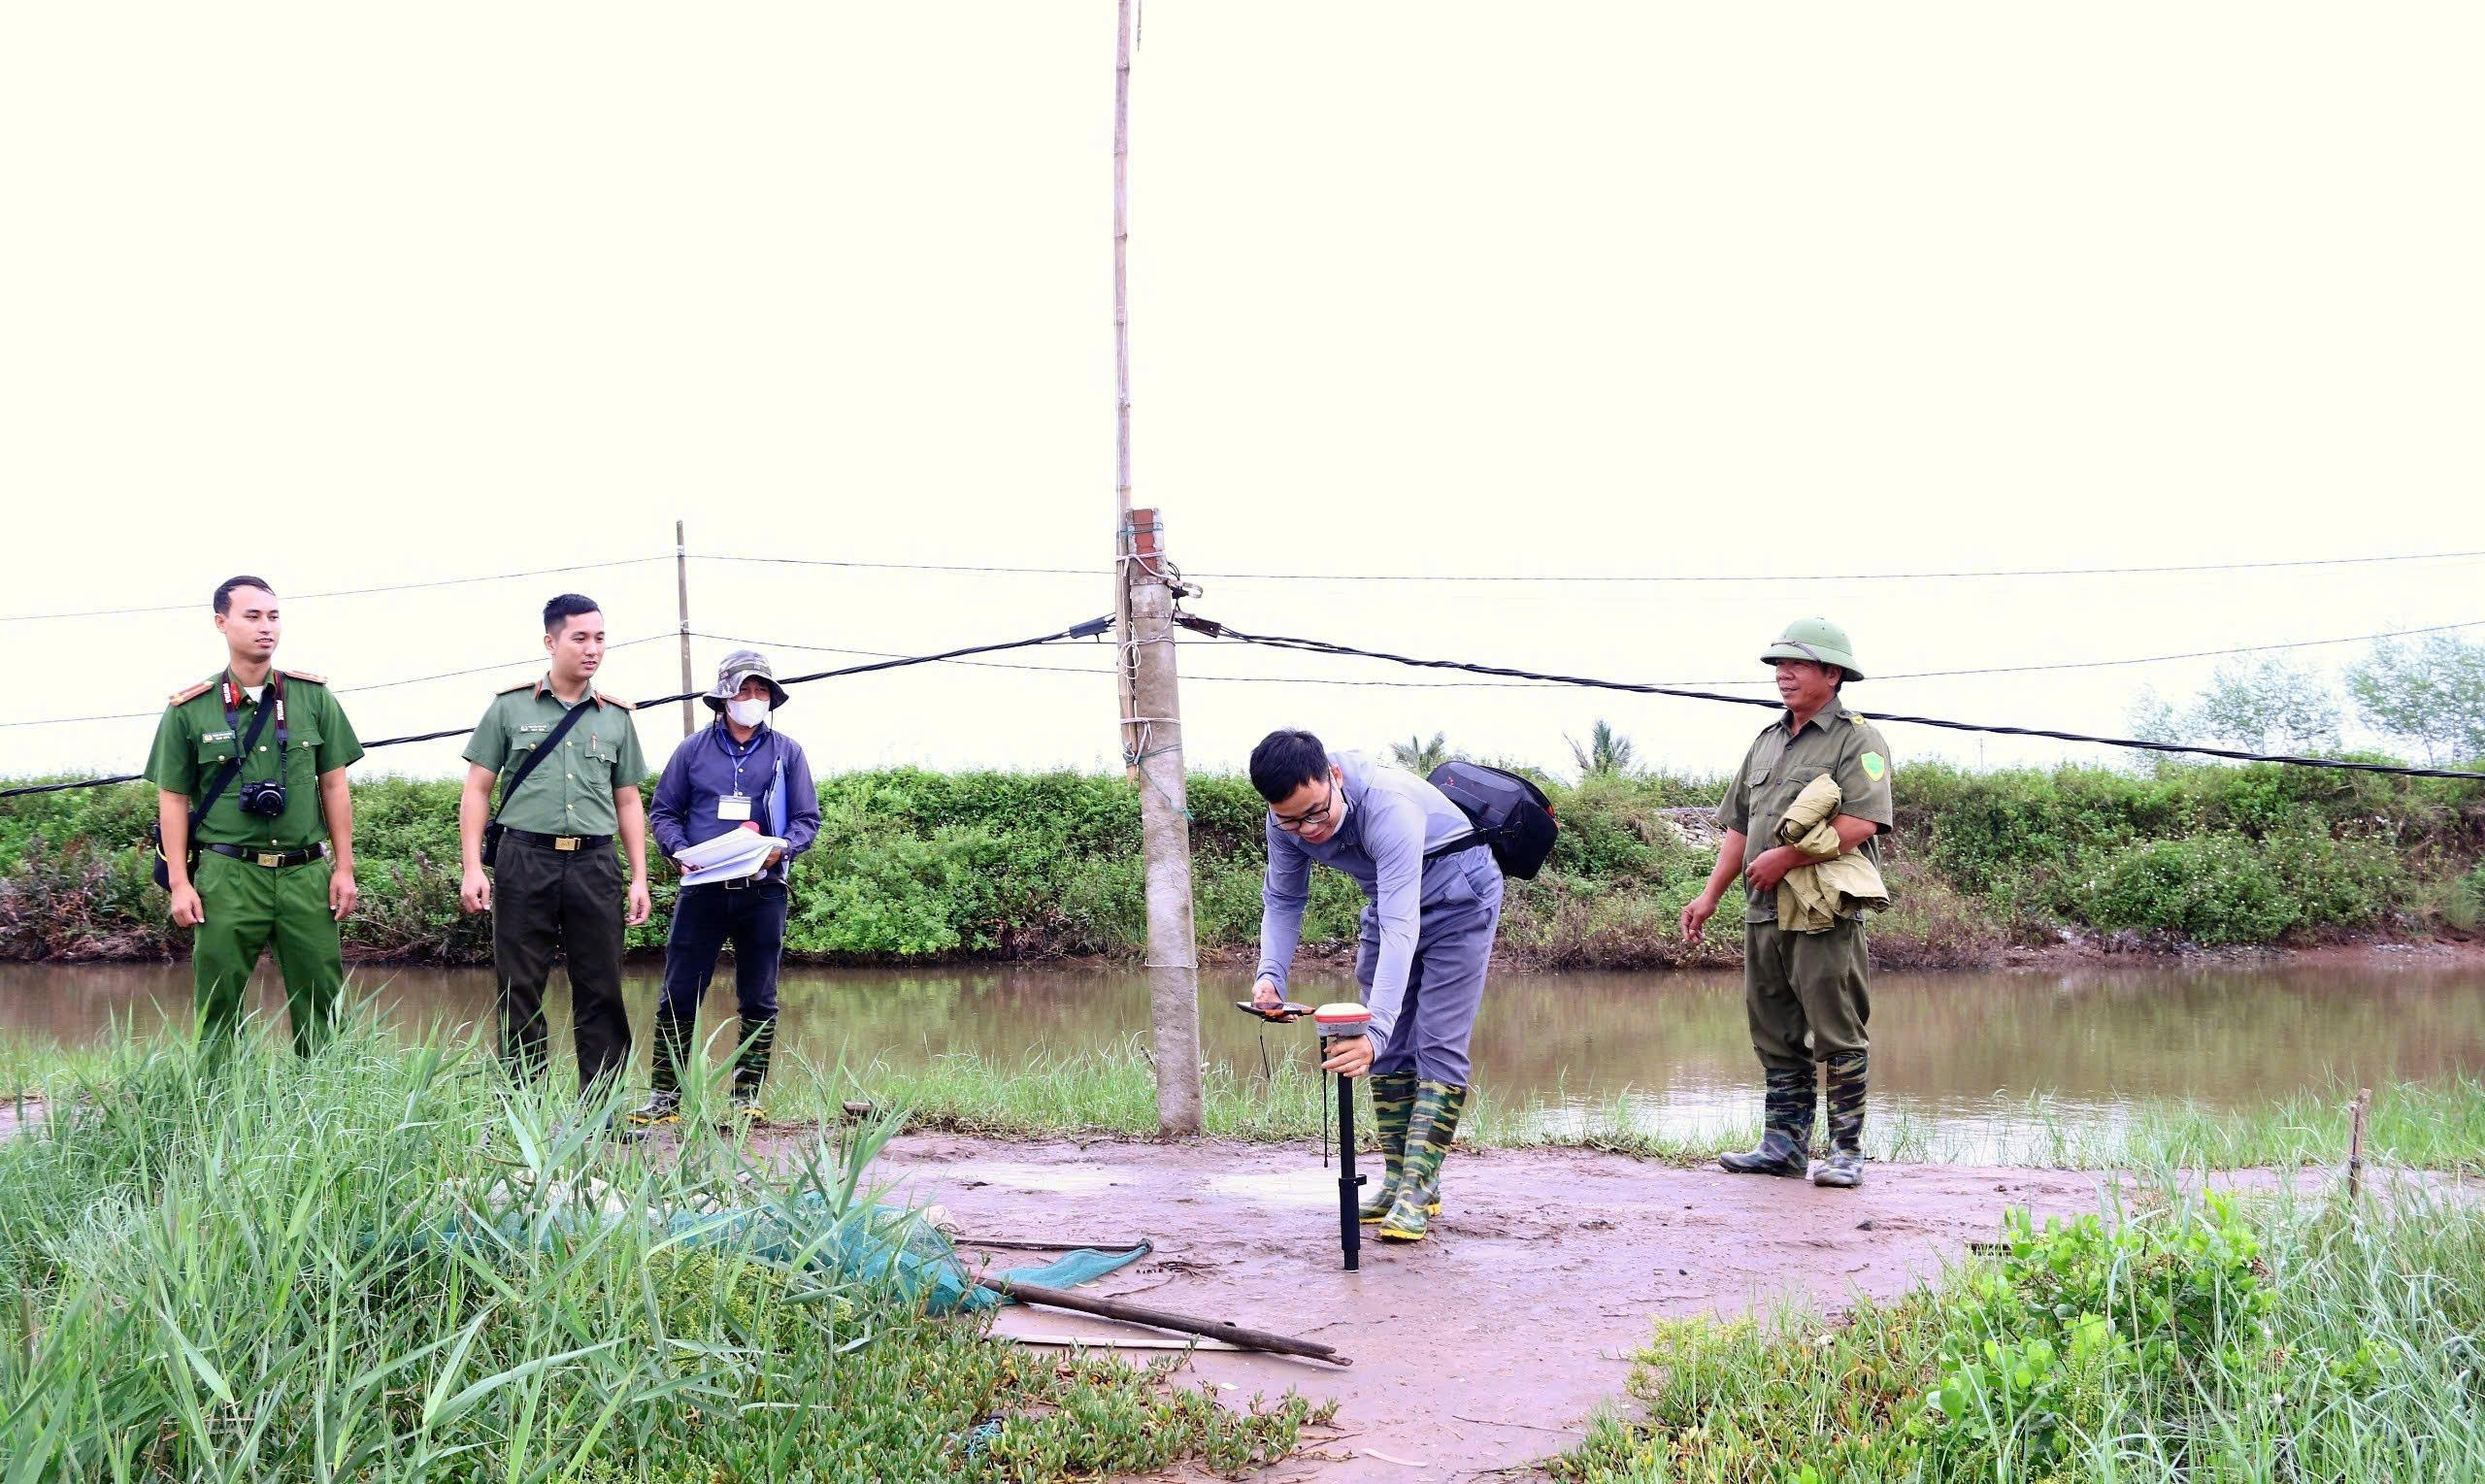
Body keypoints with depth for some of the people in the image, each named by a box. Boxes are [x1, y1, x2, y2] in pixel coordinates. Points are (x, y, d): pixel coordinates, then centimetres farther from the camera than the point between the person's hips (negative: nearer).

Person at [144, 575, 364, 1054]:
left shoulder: (313, 698, 8)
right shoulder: (189, 710, 3)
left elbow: (334, 786, 10)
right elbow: (173, 799, 6)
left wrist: (344, 869, 6)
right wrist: (179, 883, -1)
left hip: (306, 873, 1)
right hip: (227, 875, -1)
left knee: (321, 1009, 2)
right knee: (218, 1011, 1)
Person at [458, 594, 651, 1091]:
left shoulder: (616, 717, 14)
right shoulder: (510, 708, 6)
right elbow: (477, 792, 6)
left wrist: (639, 878, 10)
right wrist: (473, 868, -4)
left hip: (595, 863, 2)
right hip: (525, 859, -2)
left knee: (602, 994, 1)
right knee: (520, 993, 0)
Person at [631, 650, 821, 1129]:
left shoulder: (787, 753, 10)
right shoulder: (693, 749, 8)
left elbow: (807, 820, 9)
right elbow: (663, 812, 10)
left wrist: (782, 847, -12)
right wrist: (680, 850, -10)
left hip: (763, 891, 1)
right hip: (703, 889, -1)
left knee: (759, 1001, 4)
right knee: (679, 996, -3)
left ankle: (746, 1097, 11)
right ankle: (663, 1097, 2)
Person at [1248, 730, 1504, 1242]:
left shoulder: (1388, 807, -42)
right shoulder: (1287, 822, -21)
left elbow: (1400, 929, -48)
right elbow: (1283, 901, -6)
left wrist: (1375, 1029, -57)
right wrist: (1271, 974, -26)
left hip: (1456, 895, -6)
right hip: (1388, 898, 6)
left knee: (1438, 1047, -11)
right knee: (1389, 1048, 5)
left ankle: (1418, 1191, -12)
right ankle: (1396, 1178, 12)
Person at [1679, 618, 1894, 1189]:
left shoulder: (1857, 740, -4)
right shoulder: (1767, 741, 20)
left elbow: (1860, 823, -17)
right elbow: (1739, 827, 23)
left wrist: (1788, 857, -19)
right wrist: (1710, 895, 16)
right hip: (1763, 912, 8)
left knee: (1837, 1036, -6)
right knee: (1776, 1036, 11)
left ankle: (1847, 1151, -2)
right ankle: (1784, 1143, 17)